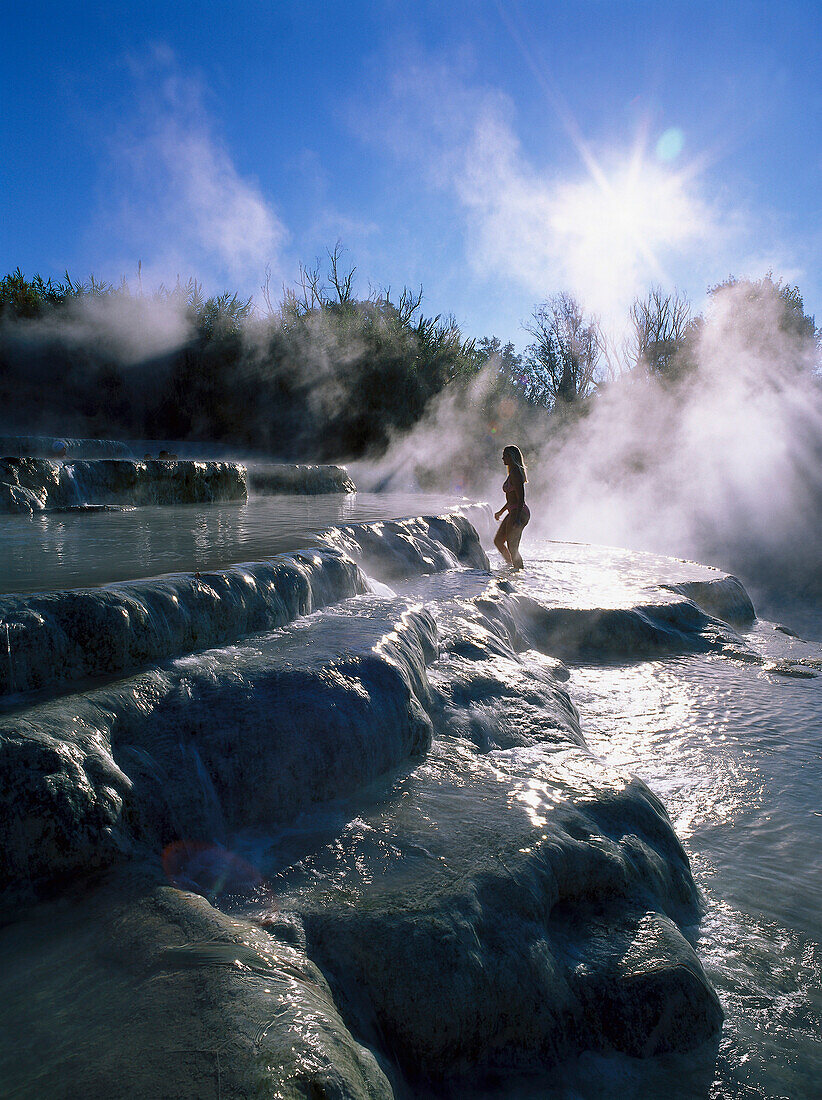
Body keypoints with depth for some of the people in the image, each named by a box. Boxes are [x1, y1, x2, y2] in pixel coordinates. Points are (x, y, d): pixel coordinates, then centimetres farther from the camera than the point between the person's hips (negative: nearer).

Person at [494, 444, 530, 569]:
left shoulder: (515, 473, -16)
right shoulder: (513, 472, 15)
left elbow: (521, 498, -22)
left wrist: (517, 518, -28)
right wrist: (501, 512, 33)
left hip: (519, 512, -11)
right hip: (514, 512, 11)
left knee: (512, 548, -5)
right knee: (498, 541, 16)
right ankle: (511, 566, 25)